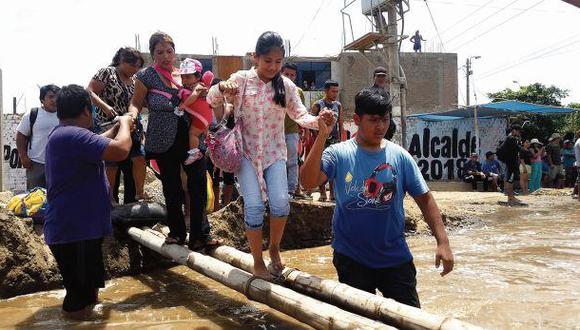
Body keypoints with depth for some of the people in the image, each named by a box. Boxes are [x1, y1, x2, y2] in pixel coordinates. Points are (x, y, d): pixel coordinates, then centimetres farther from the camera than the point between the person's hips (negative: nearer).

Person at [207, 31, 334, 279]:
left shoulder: (286, 85, 0)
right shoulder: (241, 79, -3)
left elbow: (300, 115, -4)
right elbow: (211, 100, -1)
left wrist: (318, 121, -26)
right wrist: (221, 87, -24)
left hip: (274, 152, 1)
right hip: (246, 151, -1)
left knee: (280, 201, -16)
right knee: (254, 206, -12)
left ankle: (274, 248, 12)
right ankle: (258, 261, 8)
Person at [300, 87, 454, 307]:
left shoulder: (400, 156, -2)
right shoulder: (339, 154, -8)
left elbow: (424, 198, 1)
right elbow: (308, 182, -22)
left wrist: (442, 241, -7)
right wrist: (322, 137, -28)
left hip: (394, 257, 2)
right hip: (351, 258, -1)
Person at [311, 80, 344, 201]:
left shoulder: (338, 105, 10)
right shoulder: (317, 105, -2)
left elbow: (340, 124, 15)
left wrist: (340, 139, 9)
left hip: (335, 141, 3)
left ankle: (333, 193, 10)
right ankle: (322, 193, 4)